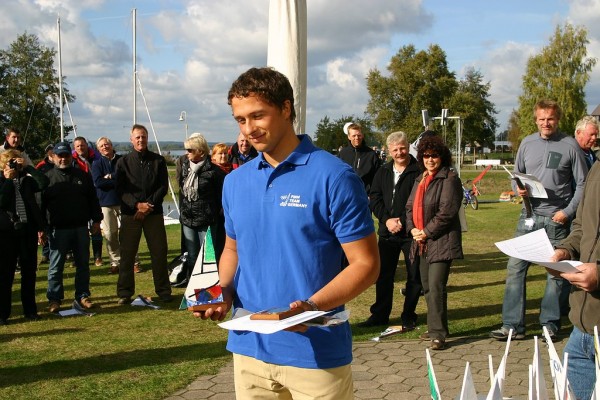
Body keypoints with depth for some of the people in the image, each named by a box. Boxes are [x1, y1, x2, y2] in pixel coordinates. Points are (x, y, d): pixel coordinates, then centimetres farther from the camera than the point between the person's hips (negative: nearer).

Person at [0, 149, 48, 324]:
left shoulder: (27, 180, 10)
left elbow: (44, 182, -10)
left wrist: (27, 167, -8)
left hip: (28, 229, 3)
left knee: (29, 271, 8)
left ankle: (30, 310, 18)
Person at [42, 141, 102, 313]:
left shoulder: (83, 176, 9)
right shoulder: (48, 178, 1)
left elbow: (93, 199, 13)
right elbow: (40, 204, 0)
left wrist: (96, 220, 7)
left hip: (81, 228, 3)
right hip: (58, 230, -2)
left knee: (83, 265, 8)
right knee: (56, 266, 3)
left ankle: (83, 296, 19)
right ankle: (54, 299, 12)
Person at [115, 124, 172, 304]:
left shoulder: (158, 160, 7)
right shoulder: (123, 162, 6)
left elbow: (163, 187, 2)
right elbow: (121, 189, 0)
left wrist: (148, 205, -10)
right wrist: (137, 205, -14)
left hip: (154, 212, 0)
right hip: (130, 213, 0)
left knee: (159, 252, 2)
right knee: (127, 254, 2)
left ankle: (163, 290, 13)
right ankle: (125, 293, 10)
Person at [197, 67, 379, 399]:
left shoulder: (333, 177, -11)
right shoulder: (235, 182, 6)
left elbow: (365, 263, -11)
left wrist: (312, 306, -24)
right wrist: (225, 290, -1)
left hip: (315, 352, -5)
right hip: (248, 348, 5)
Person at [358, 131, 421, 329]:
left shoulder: (418, 172, -7)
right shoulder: (383, 172, 11)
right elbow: (374, 199, 7)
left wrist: (402, 222, -15)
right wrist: (386, 219, -8)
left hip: (411, 232, -4)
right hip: (387, 231, 5)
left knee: (414, 276, 3)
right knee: (383, 274, 11)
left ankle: (408, 317, 17)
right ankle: (380, 315, 22)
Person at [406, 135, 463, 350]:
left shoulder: (449, 179, -9)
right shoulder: (420, 179, 17)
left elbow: (446, 212, -16)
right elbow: (410, 206, 17)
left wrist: (426, 232, -13)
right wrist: (413, 228, -1)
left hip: (441, 242, -8)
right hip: (422, 242, 8)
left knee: (436, 287, -13)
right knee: (427, 287, 14)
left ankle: (438, 334, -7)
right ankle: (435, 327, 27)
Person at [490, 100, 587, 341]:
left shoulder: (570, 146, -2)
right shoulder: (527, 144, 8)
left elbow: (582, 184, 0)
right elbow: (516, 175, 16)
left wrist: (568, 212, -9)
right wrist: (518, 188, -6)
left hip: (557, 218, -3)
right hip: (529, 215, 3)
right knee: (515, 268, -2)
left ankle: (550, 324, 17)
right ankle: (512, 325, 3)